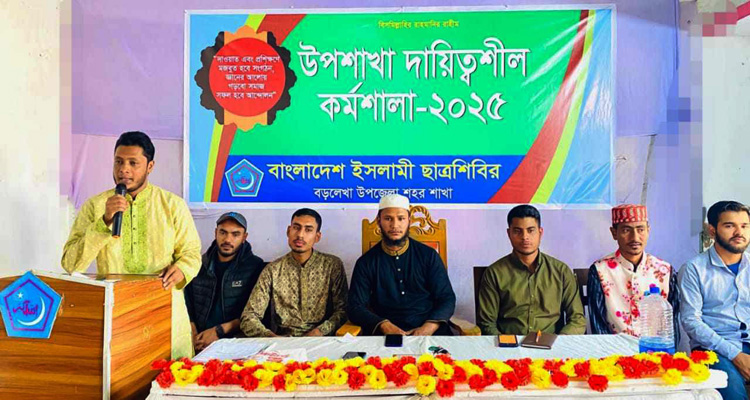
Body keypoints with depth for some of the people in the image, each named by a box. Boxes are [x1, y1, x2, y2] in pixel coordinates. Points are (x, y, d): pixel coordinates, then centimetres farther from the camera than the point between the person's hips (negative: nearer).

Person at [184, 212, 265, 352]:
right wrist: (194, 335, -4)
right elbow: (187, 306, 13)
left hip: (236, 340, -4)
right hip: (201, 342, 4)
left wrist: (219, 331, -11)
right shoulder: (199, 265, 12)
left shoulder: (255, 267, -1)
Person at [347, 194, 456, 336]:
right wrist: (385, 326, -16)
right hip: (384, 335, 0)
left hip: (429, 331, 0)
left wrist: (428, 328, -12)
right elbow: (356, 307, 1)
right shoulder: (366, 262, 6)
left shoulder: (429, 255, 8)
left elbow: (447, 298, 6)